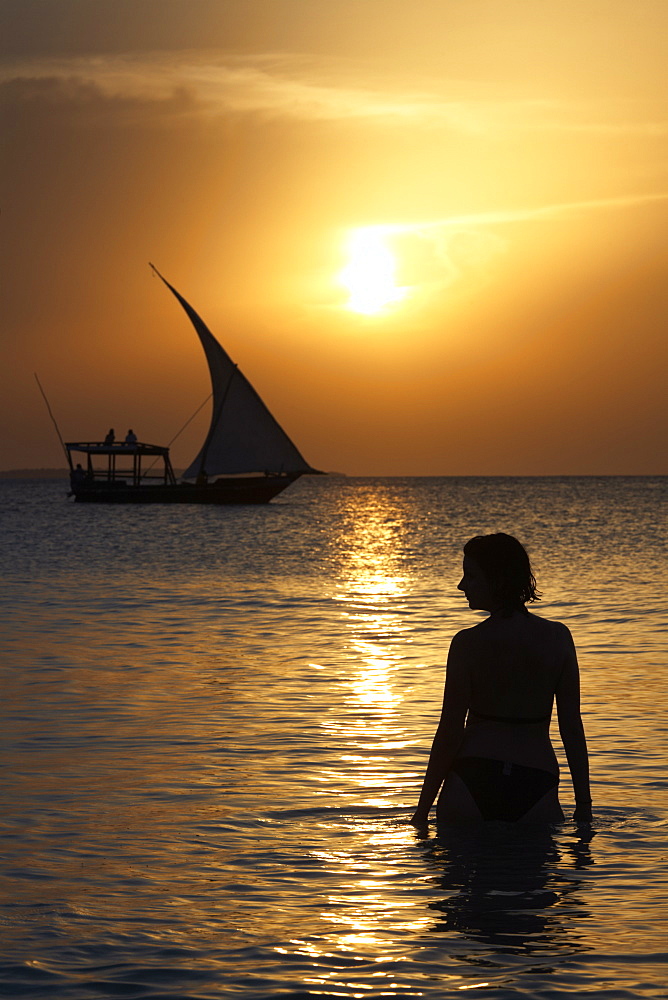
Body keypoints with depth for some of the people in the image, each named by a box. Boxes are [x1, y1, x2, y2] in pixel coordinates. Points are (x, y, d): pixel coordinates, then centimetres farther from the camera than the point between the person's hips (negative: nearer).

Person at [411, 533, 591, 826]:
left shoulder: (468, 643, -7)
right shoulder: (558, 637, 2)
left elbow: (450, 731, -5)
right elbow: (572, 727, 2)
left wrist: (422, 811, 1)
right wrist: (584, 805, 7)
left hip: (472, 781, -2)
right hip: (536, 787, 2)